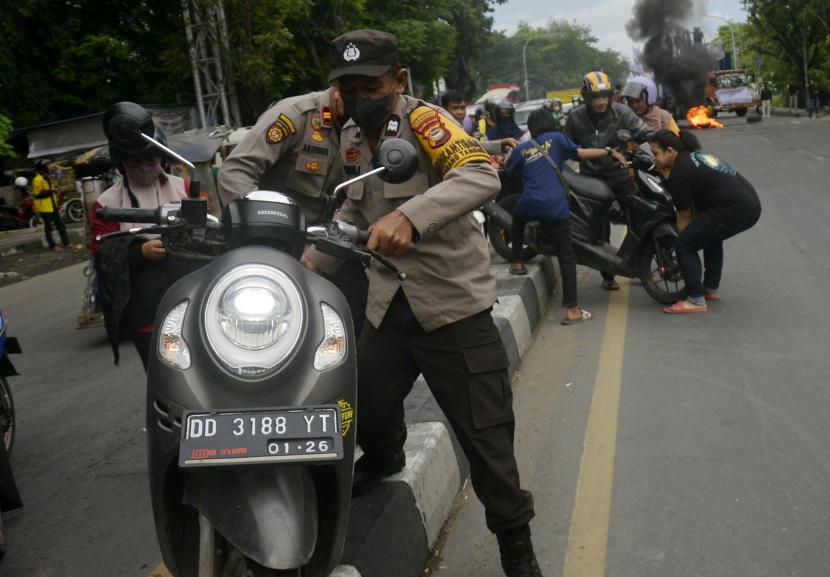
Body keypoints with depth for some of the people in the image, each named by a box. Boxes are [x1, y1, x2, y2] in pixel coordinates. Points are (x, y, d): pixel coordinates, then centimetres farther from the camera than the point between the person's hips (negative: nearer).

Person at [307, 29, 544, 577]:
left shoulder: (423, 121, -14)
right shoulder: (353, 137, 10)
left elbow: (482, 176, -32)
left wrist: (409, 216, -46)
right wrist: (314, 262, 13)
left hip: (454, 301, -6)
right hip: (390, 302, 6)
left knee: (485, 432, 0)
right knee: (367, 408, 12)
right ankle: (384, 458, 48)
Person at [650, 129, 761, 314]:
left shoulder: (679, 172, -8)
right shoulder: (696, 156, 21)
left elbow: (684, 215, 0)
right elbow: (696, 206, 24)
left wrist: (683, 243, 12)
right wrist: (693, 234, 25)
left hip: (734, 209, -10)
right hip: (752, 205, 11)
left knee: (684, 245, -5)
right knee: (710, 235, 33)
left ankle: (696, 300, -3)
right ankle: (711, 288, 38)